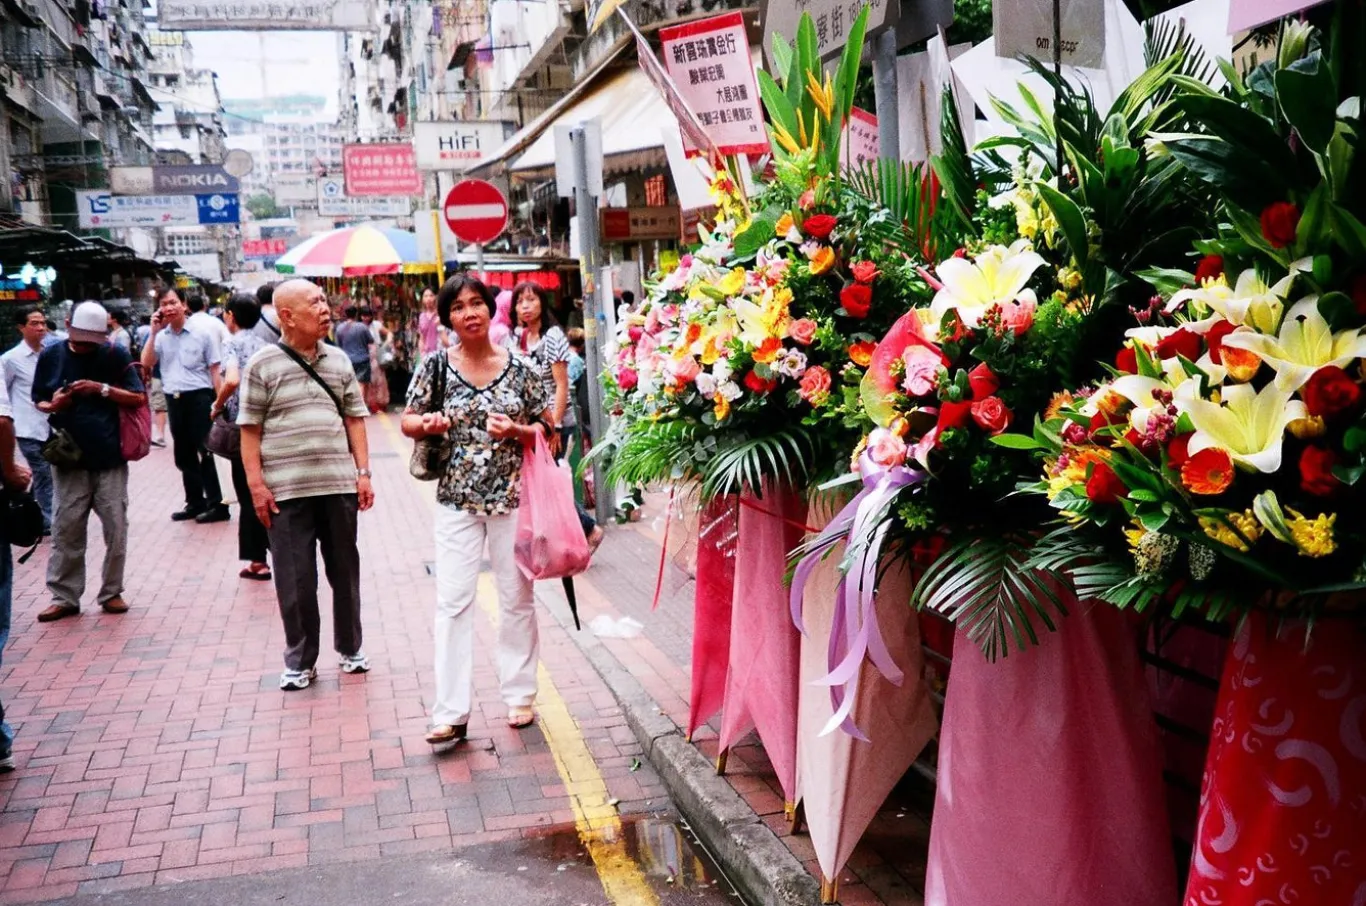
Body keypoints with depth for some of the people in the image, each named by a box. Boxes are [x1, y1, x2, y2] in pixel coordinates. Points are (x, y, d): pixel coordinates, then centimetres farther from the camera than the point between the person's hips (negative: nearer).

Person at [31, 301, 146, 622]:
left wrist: (102, 389, -15)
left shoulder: (115, 355, -2)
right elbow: (38, 401, 11)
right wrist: (53, 405, -11)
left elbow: (139, 398, -1)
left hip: (110, 459, -1)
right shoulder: (50, 356, 3)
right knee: (65, 531, 4)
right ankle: (64, 597, 14)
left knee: (116, 530, 5)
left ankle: (112, 592, 18)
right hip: (68, 460, 1)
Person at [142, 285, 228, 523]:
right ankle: (195, 502, 24)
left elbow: (215, 370, -3)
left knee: (203, 452, -4)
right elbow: (146, 364, -3)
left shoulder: (202, 333, -3)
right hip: (174, 399, 5)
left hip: (198, 397, -5)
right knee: (183, 454, 12)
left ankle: (217, 504, 2)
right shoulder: (161, 337, 8)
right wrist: (154, 332, -6)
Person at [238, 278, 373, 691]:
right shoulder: (262, 365, -3)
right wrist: (256, 485, -7)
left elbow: (354, 419, 11)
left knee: (345, 570, 12)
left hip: (339, 485, 3)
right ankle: (299, 661, 18)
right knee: (295, 579, 3)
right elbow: (250, 429, -2)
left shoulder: (339, 361, 8)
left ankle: (350, 648, 29)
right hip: (286, 489, -3)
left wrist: (363, 472, 4)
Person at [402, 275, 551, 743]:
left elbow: (546, 428, 4)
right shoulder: (436, 365, -1)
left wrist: (515, 431, -16)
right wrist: (427, 423, -16)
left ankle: (520, 695, 25)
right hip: (457, 499, 0)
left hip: (512, 496, 0)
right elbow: (408, 422, 6)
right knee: (453, 601, -2)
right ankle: (450, 712, 3)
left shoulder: (520, 367, -1)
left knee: (517, 597, 10)